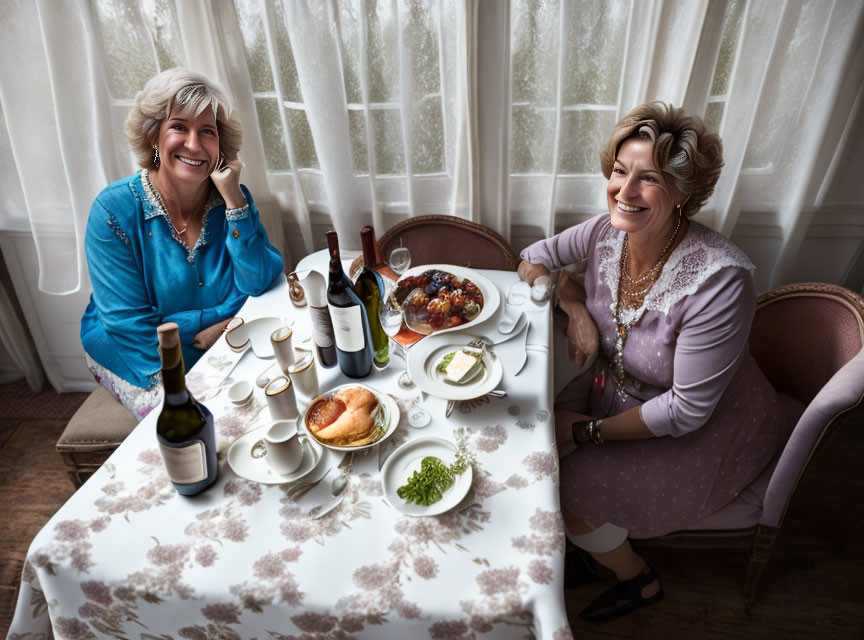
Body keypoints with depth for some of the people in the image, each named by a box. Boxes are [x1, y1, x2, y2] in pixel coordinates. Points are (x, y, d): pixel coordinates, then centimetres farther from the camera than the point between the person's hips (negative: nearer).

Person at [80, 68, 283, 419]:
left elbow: (259, 285, -17)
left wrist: (233, 199, -24)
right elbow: (130, 325, -17)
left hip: (227, 349, 3)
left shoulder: (234, 197, -6)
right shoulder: (114, 210, -16)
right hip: (138, 357, -2)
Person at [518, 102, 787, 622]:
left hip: (709, 431, -5)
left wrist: (589, 430, -18)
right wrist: (576, 307, -16)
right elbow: (534, 259, 2)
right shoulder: (607, 233, -15)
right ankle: (586, 544, 25)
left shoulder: (720, 280, -33)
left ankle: (639, 580, 19)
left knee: (572, 491, -16)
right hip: (618, 390, 6)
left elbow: (687, 410, -26)